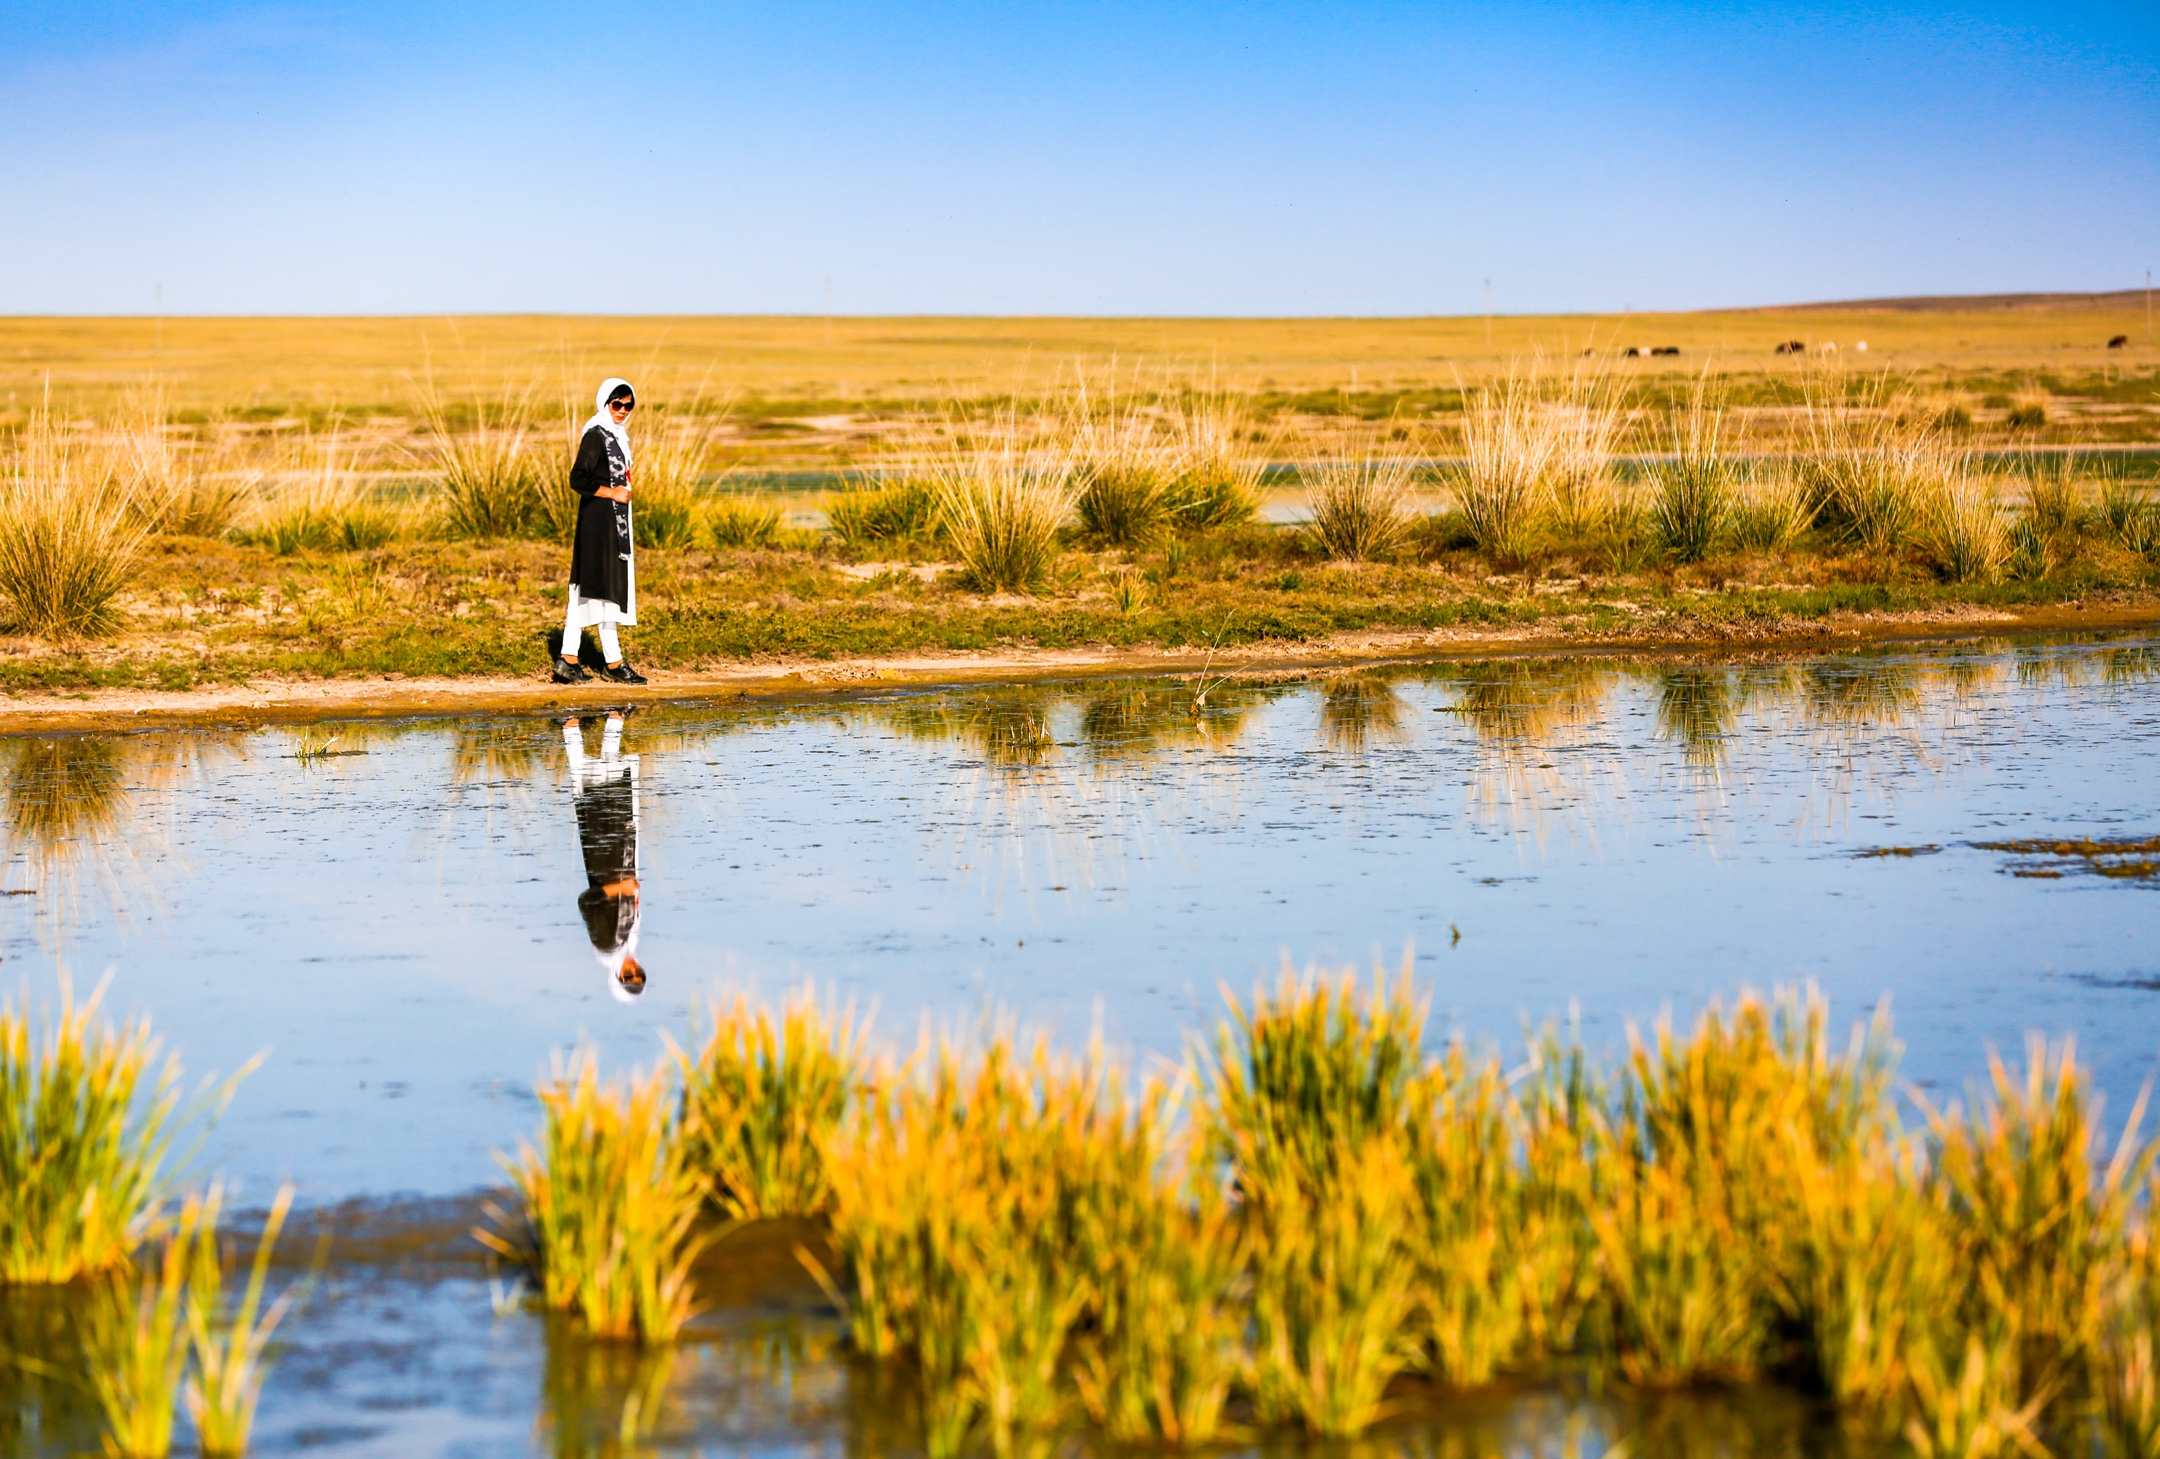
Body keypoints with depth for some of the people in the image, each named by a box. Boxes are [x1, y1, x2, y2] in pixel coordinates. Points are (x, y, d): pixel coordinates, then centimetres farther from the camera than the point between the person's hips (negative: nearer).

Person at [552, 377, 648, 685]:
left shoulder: (617, 435, 15)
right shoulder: (595, 436, -13)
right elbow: (578, 479, -19)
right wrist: (611, 493, -15)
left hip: (615, 521, 10)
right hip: (598, 519, -10)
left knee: (585, 588, 9)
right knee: (604, 588, -6)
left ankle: (568, 659, 10)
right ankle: (613, 663, -3)